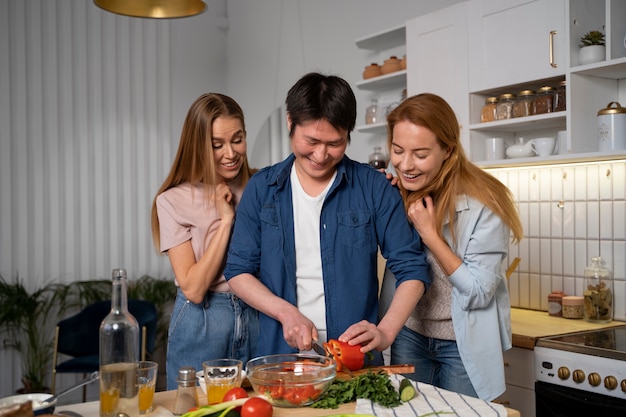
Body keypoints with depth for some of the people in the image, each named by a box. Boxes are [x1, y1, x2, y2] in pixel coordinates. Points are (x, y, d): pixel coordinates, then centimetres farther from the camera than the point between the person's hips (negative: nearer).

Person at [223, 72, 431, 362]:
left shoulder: (373, 187, 1)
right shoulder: (261, 188, 5)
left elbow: (412, 269, 1)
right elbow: (238, 272, 7)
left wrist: (385, 333, -13)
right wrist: (286, 312, -9)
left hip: (356, 357, -1)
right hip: (280, 353, 1)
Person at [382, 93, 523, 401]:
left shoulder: (483, 203, -21)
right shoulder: (396, 195, -5)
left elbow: (478, 293, -19)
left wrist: (429, 234, -26)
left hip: (464, 344, -4)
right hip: (409, 337, 5)